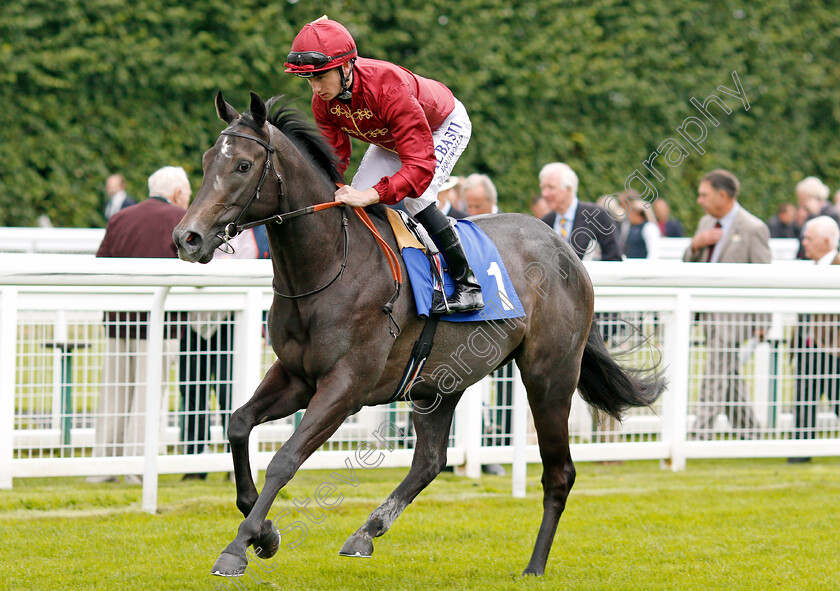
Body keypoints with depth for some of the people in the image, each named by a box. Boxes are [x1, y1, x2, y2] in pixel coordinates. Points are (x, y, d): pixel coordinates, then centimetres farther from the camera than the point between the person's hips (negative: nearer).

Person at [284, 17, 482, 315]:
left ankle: (468, 285, -17)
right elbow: (334, 156, -14)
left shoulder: (389, 87, -45)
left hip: (446, 126, -7)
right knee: (353, 199, -8)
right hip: (390, 137, 7)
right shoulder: (324, 100, -23)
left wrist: (369, 195, -59)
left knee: (415, 197, -27)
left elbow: (420, 166, -49)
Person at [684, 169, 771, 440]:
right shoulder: (706, 223, 13)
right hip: (710, 313, 8)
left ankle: (701, 436, -13)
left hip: (735, 313, -8)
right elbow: (689, 265, 18)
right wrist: (695, 245, -5)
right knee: (729, 376, 13)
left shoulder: (753, 229, -10)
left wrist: (761, 322, -11)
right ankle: (748, 431, 22)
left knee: (716, 376, -11)